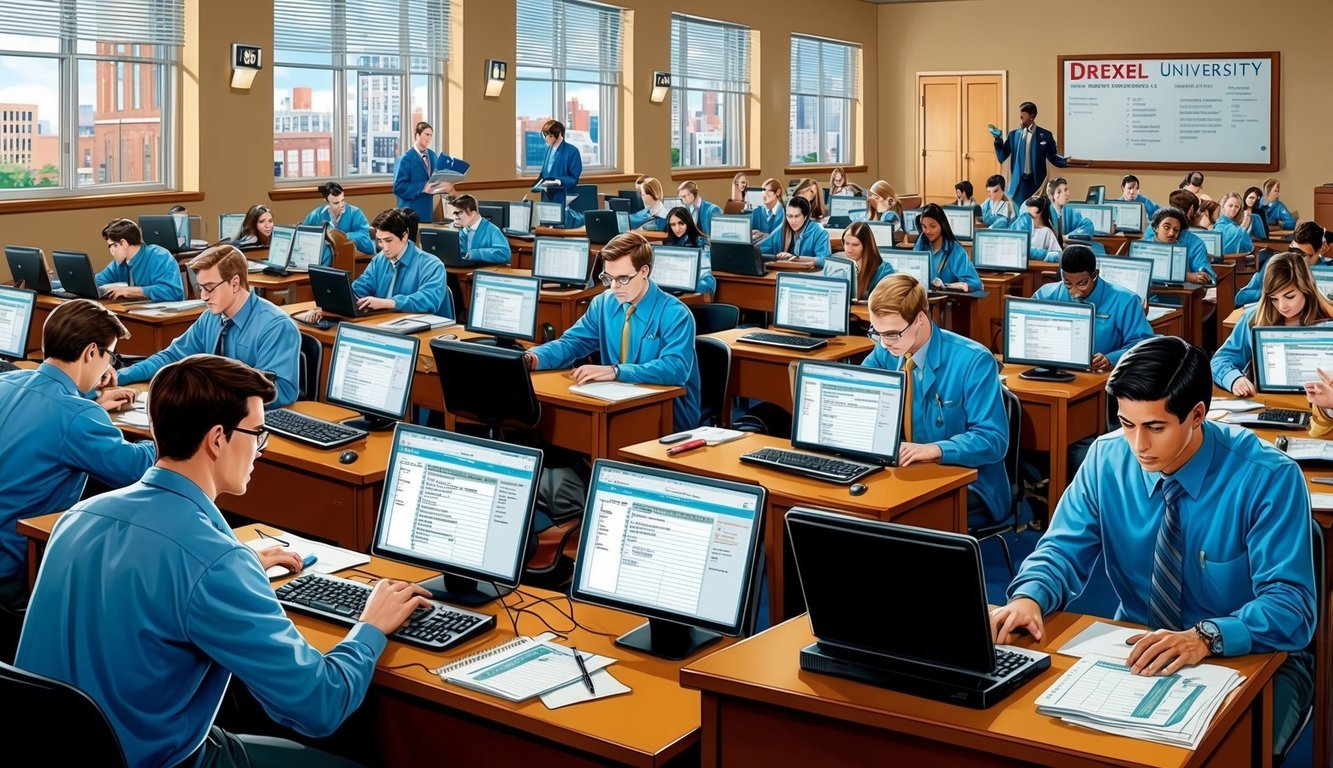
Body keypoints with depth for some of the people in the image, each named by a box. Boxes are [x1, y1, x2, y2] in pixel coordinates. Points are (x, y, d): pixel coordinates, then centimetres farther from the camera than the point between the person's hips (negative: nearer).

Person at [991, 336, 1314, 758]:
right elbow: (1065, 549, -1)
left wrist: (1204, 637, -40)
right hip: (1139, 651, 4)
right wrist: (1028, 597, -24)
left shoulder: (1268, 477, -18)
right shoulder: (1107, 458, -7)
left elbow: (1290, 604, -22)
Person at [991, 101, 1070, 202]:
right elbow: (1002, 157, 7)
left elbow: (1052, 157, 6)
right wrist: (998, 139, -5)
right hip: (1017, 182, 2)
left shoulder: (1045, 135, 1)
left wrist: (1066, 160, -12)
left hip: (1036, 182, -2)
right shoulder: (1013, 134, 7)